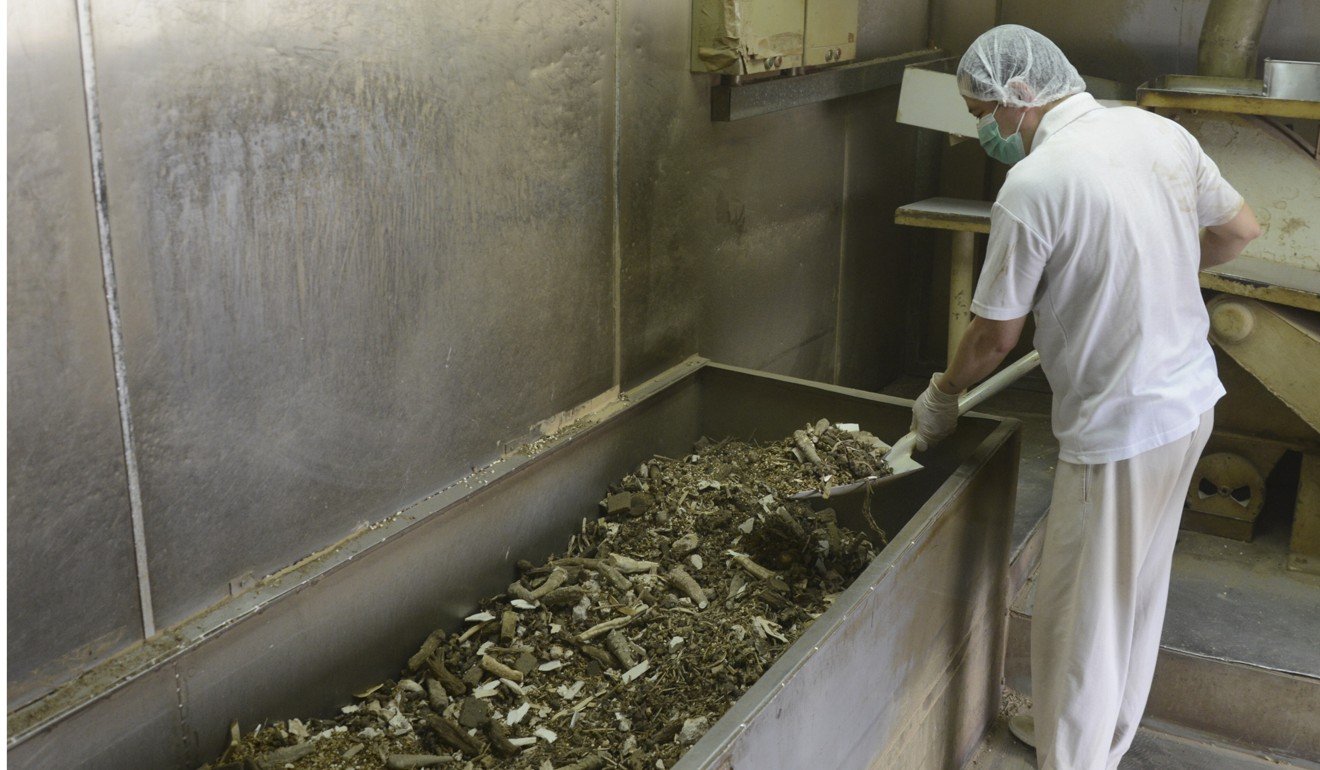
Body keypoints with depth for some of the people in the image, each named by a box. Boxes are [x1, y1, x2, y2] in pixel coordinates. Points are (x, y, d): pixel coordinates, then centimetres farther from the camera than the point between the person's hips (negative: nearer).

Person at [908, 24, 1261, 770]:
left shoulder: (1034, 182, -20)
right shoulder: (1158, 130, 1)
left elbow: (996, 334, -13)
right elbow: (1240, 228, 13)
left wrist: (943, 394, 5)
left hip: (1120, 425, -8)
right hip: (1192, 398, 9)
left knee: (1081, 610, 7)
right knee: (1139, 587, 23)